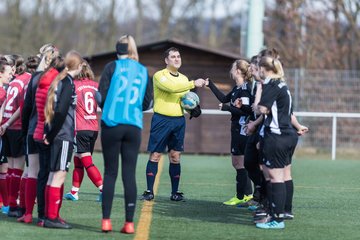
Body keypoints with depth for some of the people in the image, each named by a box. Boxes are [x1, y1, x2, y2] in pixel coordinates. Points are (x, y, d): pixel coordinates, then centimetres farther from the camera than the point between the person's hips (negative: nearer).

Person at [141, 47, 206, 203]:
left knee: (175, 157, 5)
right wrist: (193, 84, -22)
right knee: (155, 156, -2)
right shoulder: (159, 76, -4)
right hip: (161, 119, -5)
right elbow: (170, 87, -22)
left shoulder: (184, 79, 15)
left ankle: (175, 192, 9)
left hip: (179, 120, 5)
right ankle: (149, 191, 1)